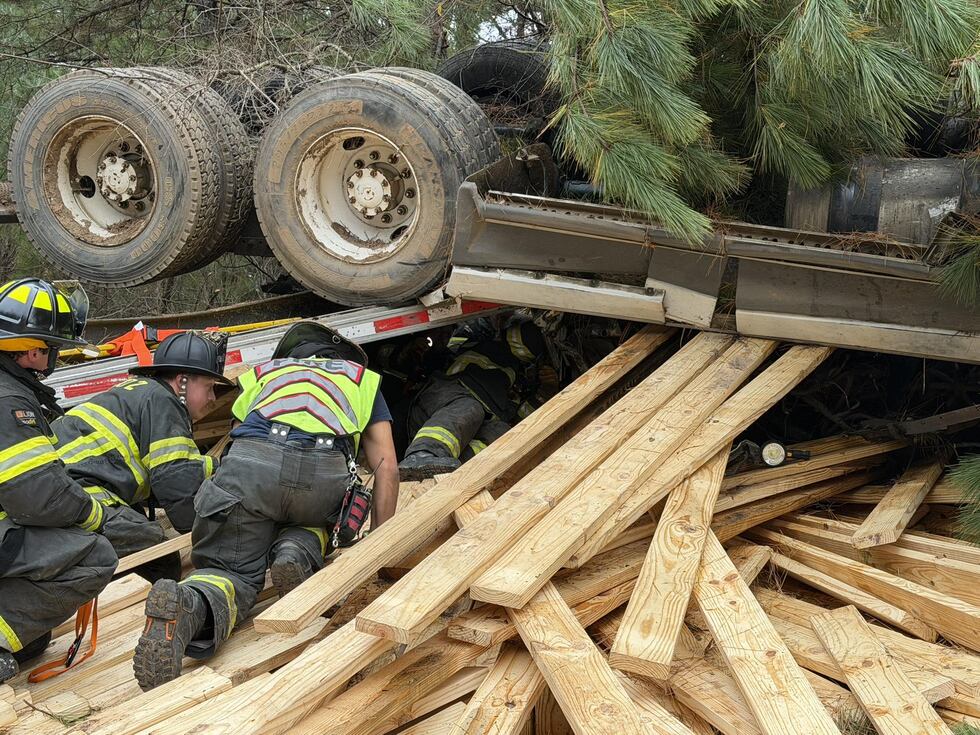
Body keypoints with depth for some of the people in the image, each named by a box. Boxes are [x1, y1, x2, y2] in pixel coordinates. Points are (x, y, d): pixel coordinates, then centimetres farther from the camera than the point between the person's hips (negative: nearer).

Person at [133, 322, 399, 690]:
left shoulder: (262, 371, 39)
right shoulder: (362, 378, 35)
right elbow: (386, 466, 25)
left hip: (249, 459, 0)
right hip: (326, 469, 0)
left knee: (232, 569, 7)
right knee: (315, 523, 33)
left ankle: (191, 605, -28)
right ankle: (300, 551, -1)